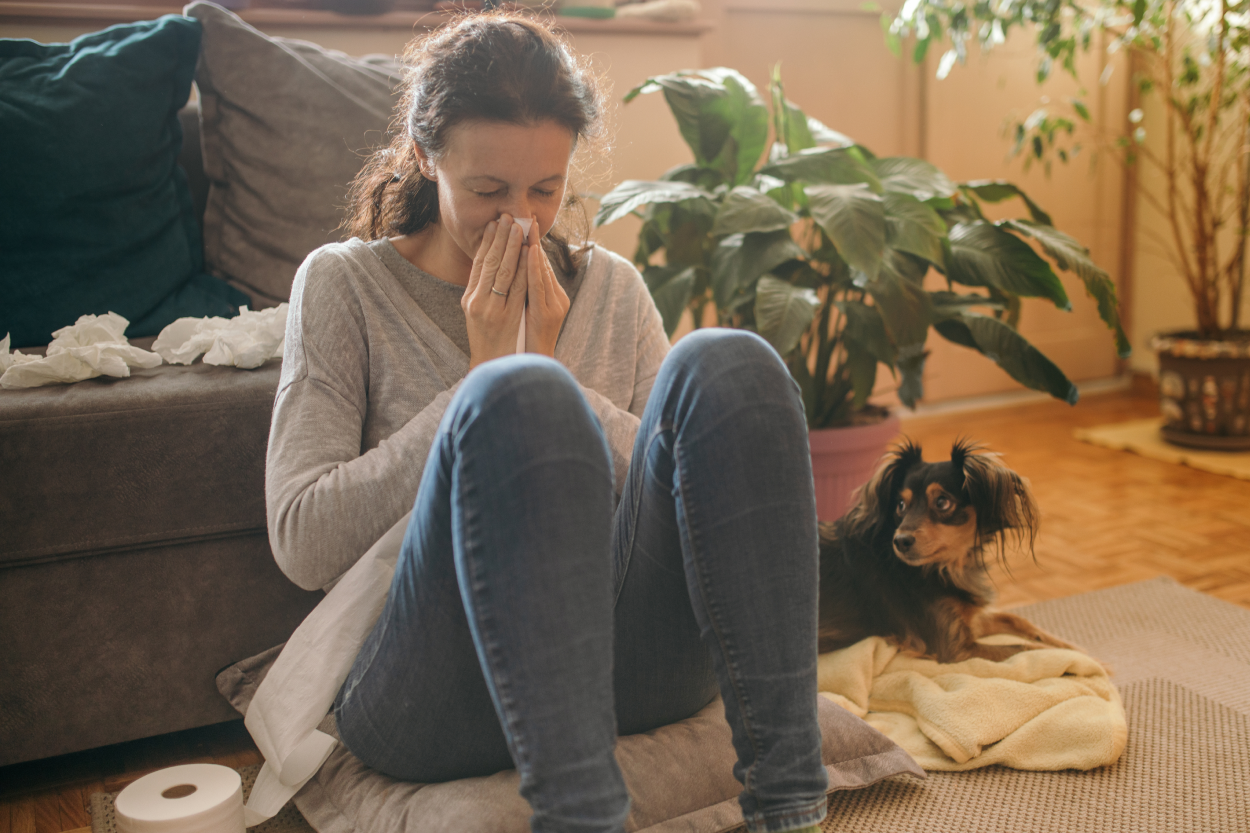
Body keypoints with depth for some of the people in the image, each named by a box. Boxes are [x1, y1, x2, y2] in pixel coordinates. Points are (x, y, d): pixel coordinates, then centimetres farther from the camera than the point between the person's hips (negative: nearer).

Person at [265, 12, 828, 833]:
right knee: (519, 397, -31)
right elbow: (303, 542, -4)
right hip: (433, 696, -3)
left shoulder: (611, 286, 16)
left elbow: (704, 490, 7)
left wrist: (556, 381, -4)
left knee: (725, 364, -21)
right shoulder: (343, 285, 7)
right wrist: (482, 385, -7)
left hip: (627, 659, 4)